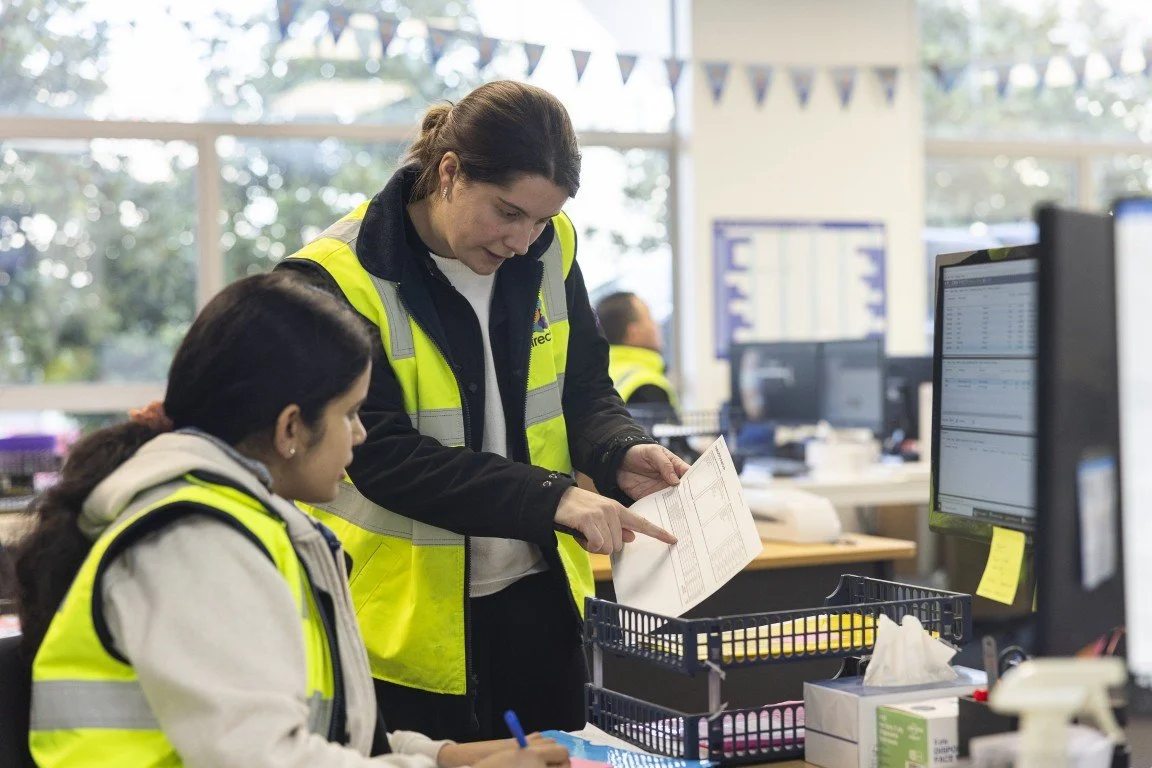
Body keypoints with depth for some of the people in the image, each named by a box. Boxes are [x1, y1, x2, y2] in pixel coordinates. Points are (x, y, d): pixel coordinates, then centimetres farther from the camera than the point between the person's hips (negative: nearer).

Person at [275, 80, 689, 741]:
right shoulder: (339, 278, -17)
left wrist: (620, 453, -12)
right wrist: (550, 498, -30)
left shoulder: (549, 249, 0)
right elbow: (383, 455, -23)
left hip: (538, 601, 5)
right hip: (409, 618, -5)